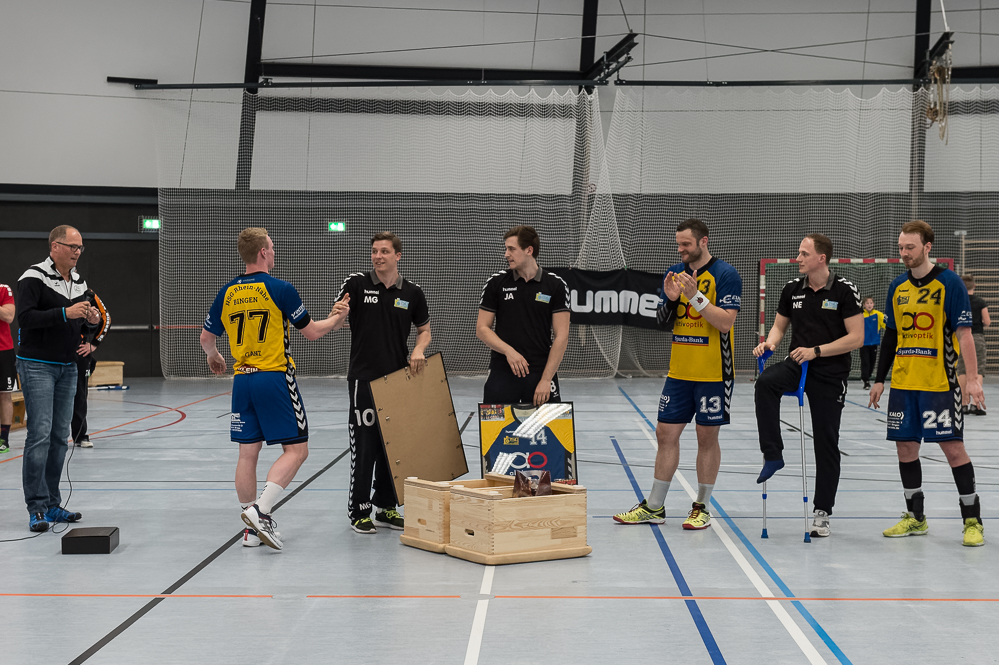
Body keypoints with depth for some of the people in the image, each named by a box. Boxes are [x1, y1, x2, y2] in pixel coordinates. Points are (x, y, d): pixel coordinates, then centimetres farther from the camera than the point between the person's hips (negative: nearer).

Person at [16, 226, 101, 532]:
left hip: (67, 368, 7)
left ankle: (52, 505, 14)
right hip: (37, 366, -7)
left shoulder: (79, 282, 13)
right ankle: (36, 508, -8)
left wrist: (90, 321, 1)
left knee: (60, 436, 8)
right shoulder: (34, 277, -10)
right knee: (40, 434, -11)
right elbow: (25, 317, -21)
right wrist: (65, 313, -27)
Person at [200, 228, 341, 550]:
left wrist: (213, 356, 39)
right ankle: (260, 511, -15)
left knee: (248, 453, 9)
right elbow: (311, 332, -2)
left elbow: (206, 337, 17)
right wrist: (334, 318, 18)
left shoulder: (227, 293, 6)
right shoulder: (280, 289, -9)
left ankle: (252, 528, 13)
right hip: (275, 378, -6)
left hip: (242, 379, 6)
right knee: (296, 449, 0)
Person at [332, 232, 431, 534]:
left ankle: (386, 508, 21)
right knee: (364, 446, -3)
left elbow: (424, 330, 15)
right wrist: (341, 314, -33)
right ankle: (359, 512, 7)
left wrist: (418, 351, -6)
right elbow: (336, 322, -9)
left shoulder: (412, 292, 4)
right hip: (363, 378, -3)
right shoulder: (356, 284, -4)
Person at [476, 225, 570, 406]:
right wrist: (508, 351, -12)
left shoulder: (556, 285, -1)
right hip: (502, 372, 1)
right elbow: (482, 329, 5)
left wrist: (546, 379, -10)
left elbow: (561, 336, -3)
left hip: (541, 373, -1)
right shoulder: (496, 283, 4)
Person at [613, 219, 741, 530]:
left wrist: (695, 295, -24)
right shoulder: (675, 273, 9)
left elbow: (725, 322, -18)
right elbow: (663, 322, 10)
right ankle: (654, 507, 15)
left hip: (713, 374, -5)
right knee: (666, 433, 7)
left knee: (707, 437, 2)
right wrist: (670, 299, -9)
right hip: (679, 372, 6)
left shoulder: (725, 275, -9)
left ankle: (702, 508, 14)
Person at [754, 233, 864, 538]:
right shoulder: (792, 289, 5)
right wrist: (770, 342, -8)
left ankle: (822, 512, 14)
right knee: (765, 382, -31)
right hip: (796, 365, 3)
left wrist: (816, 351, -20)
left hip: (830, 374, -3)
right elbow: (779, 325, 15)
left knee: (826, 442, 2)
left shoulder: (845, 290, -9)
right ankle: (773, 456, -23)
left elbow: (856, 338, -12)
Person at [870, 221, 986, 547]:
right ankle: (915, 517, 21)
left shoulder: (949, 283, -6)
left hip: (939, 383, -5)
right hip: (903, 383, 5)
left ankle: (973, 521, 3)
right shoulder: (897, 287, 10)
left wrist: (973, 378, -16)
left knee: (953, 447, -6)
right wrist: (879, 379, 15)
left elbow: (964, 333, -9)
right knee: (905, 447, 8)